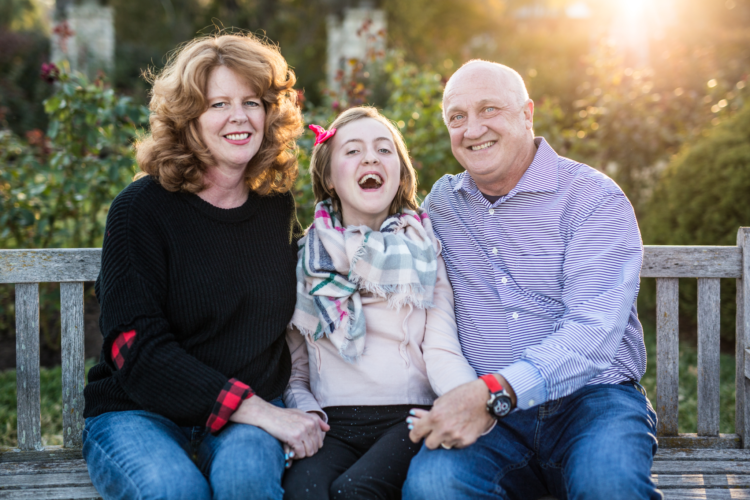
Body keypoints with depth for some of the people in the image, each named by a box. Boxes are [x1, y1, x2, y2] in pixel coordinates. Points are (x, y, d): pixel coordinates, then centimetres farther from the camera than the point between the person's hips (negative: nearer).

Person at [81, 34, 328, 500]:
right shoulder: (141, 208, -8)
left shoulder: (277, 204, 7)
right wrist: (256, 409, -22)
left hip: (251, 412, 3)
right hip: (137, 410, -3)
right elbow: (138, 348, -15)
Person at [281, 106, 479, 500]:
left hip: (408, 420, -1)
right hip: (331, 422, 1)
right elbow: (293, 368, 15)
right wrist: (304, 413, -7)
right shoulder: (305, 259, 14)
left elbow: (442, 350, -1)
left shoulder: (427, 251, 11)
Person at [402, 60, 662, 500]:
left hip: (591, 398, -2)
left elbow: (592, 330, -14)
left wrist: (495, 391, -28)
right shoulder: (442, 202, 14)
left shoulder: (595, 198, -2)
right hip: (489, 412, 3)